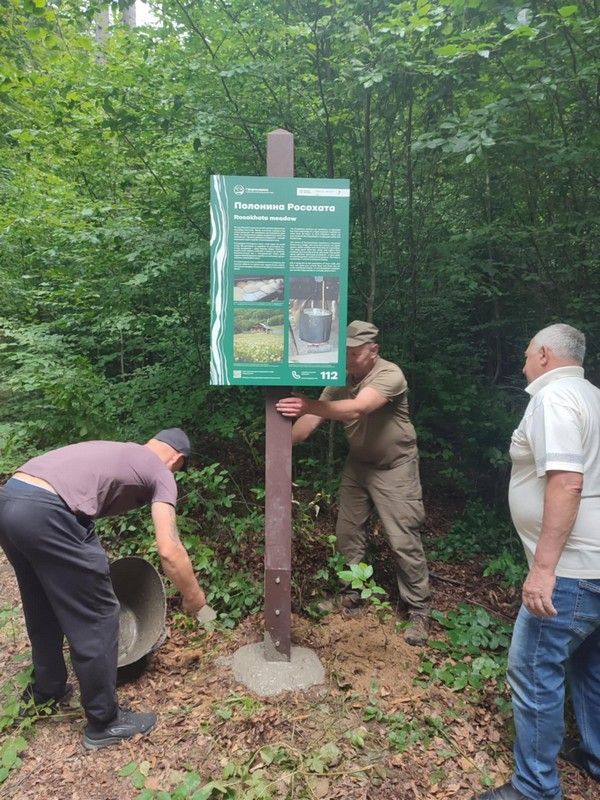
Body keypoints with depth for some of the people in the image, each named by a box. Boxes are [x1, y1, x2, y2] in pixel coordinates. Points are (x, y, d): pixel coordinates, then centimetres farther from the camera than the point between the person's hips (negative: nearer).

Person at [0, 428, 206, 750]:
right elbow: (169, 551, -1)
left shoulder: (116, 451, 31)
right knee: (96, 618, 9)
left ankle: (46, 692, 48)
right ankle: (104, 722, 24)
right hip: (46, 512, -9)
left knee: (42, 611, 29)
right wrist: (193, 597, 16)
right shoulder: (161, 473, 9)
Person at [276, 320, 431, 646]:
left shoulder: (390, 375, -27)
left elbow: (356, 410, -44)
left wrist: (309, 406, -57)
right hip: (357, 464, 6)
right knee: (347, 533, 10)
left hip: (395, 467, -6)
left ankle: (419, 611, 15)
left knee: (404, 541, -2)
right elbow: (313, 419, -13)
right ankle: (352, 591, 30)